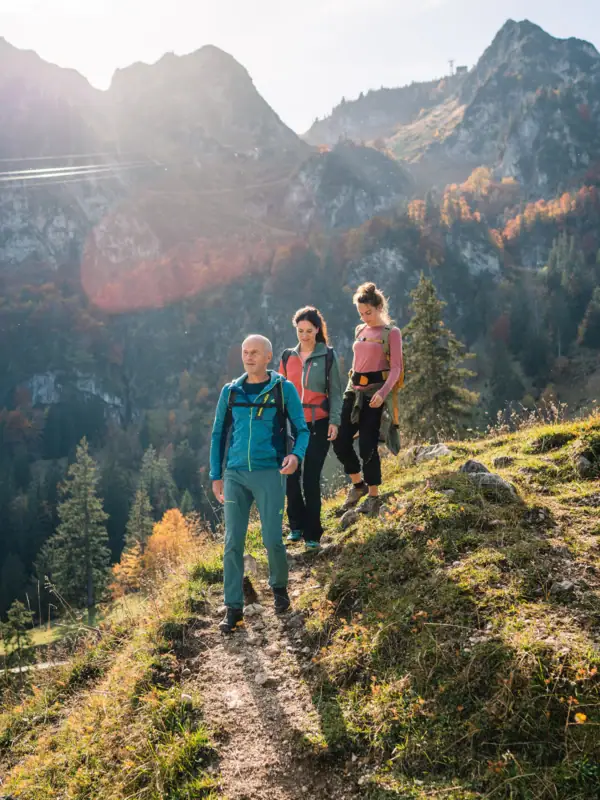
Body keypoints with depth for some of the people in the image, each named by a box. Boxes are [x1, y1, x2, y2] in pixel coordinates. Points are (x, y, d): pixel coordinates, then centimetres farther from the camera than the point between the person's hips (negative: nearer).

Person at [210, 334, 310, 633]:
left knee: (272, 540, -3)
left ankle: (279, 586, 27)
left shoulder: (284, 389, 2)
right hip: (235, 475, 2)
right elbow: (218, 435, 15)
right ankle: (233, 608, 7)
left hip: (269, 474, -2)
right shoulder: (230, 392, 9)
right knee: (233, 542, -2)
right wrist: (216, 476, 10)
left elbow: (301, 430, 3)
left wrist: (296, 455, -18)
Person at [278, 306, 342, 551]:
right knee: (291, 477, 2)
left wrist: (334, 422, -9)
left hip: (318, 425, -3)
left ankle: (312, 534, 6)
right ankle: (297, 526, 20)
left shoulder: (328, 356, 0)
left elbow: (335, 392, 1)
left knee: (311, 479, -5)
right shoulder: (288, 357, 9)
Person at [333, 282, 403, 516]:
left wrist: (383, 393, -24)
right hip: (354, 390, 6)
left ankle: (373, 496, 8)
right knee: (340, 441, -1)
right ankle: (358, 484, 21)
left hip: (375, 392, -6)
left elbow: (396, 368, -10)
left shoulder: (391, 333, -4)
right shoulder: (360, 330, 15)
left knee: (367, 445, -8)